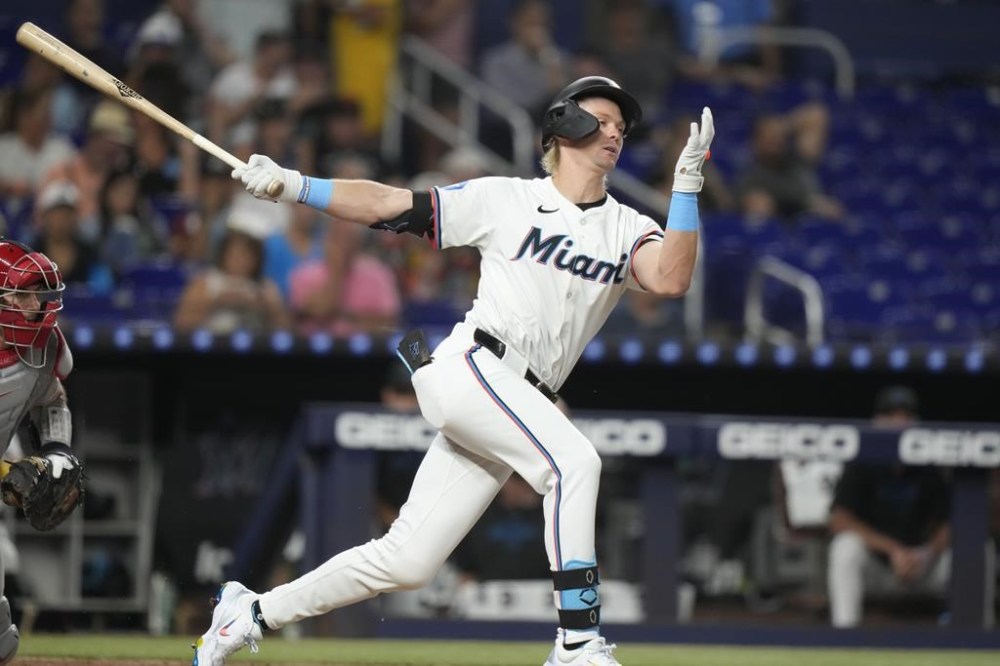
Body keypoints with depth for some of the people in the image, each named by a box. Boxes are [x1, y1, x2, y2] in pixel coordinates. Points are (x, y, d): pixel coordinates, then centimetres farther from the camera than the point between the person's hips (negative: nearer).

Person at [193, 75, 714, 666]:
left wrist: (688, 184, -16)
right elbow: (390, 206, 4)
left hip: (521, 405, 5)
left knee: (407, 562, 4)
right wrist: (292, 185, -6)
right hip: (468, 367, -5)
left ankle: (253, 613, 20)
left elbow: (671, 280, -9)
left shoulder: (629, 230, 12)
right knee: (573, 462, -29)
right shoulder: (506, 201, 4)